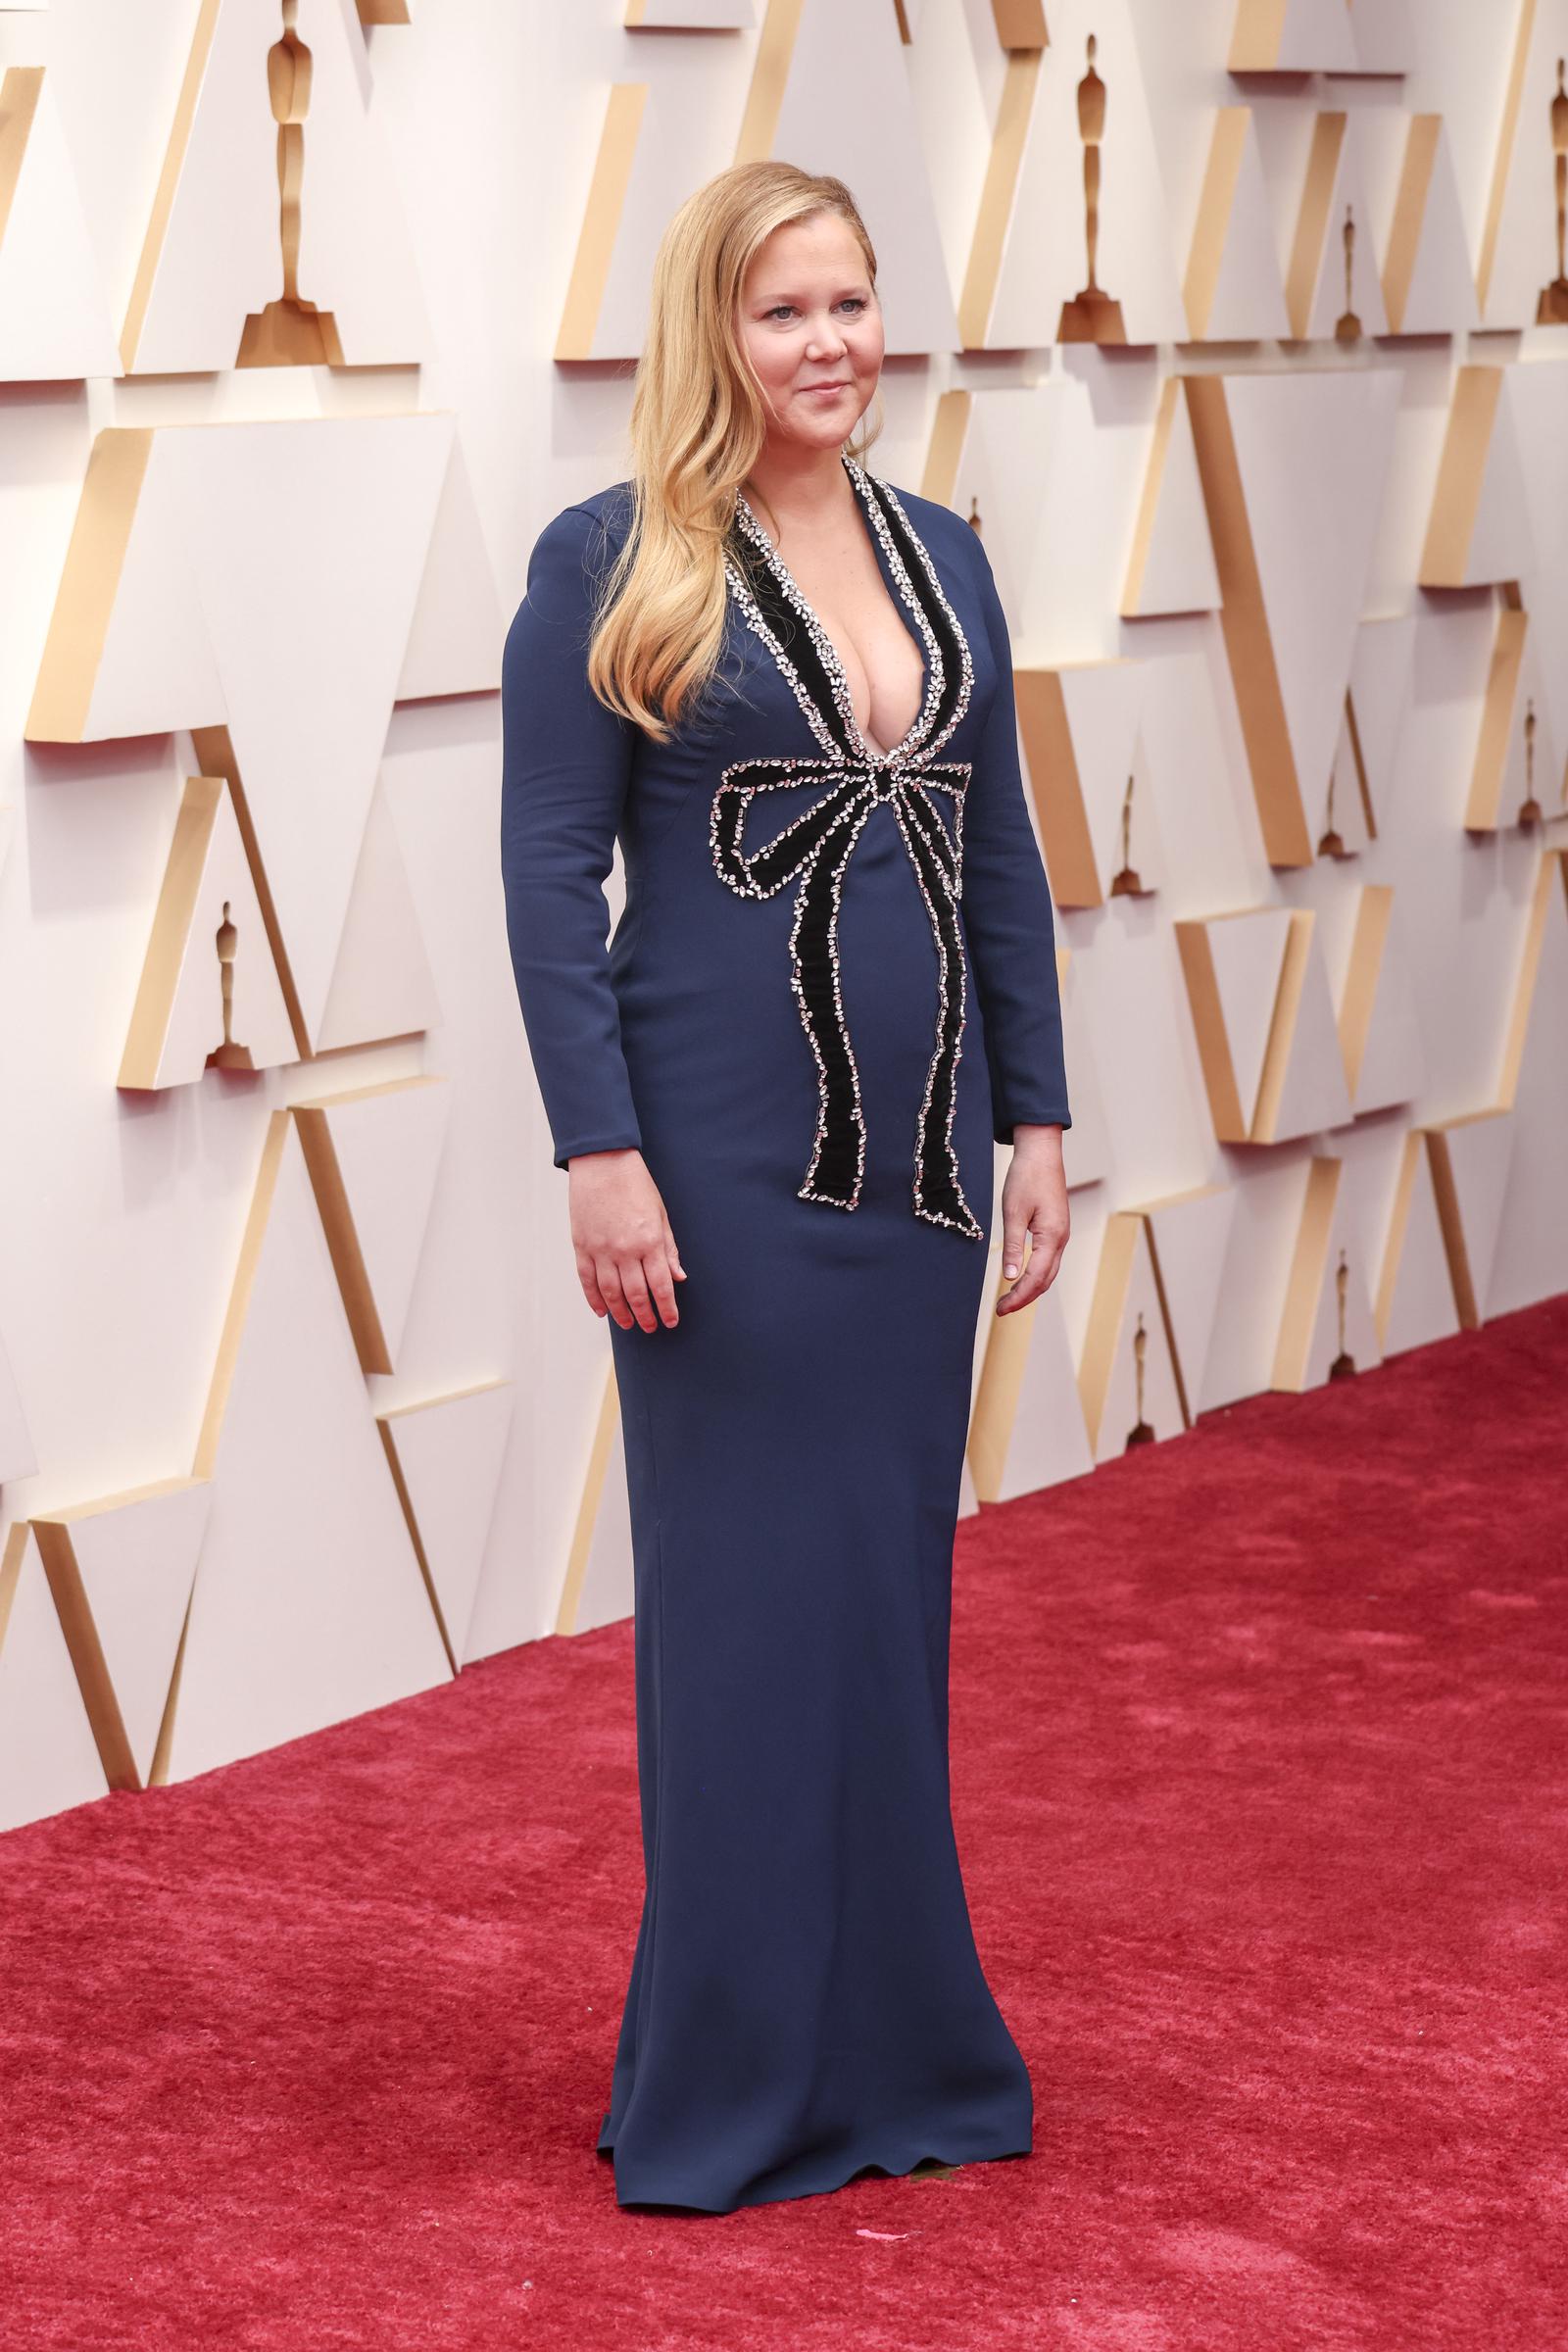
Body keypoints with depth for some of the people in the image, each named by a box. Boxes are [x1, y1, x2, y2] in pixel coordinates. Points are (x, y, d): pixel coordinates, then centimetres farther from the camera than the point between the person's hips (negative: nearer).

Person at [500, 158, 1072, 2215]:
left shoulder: (943, 555, 11)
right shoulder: (611, 562, -6)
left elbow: (1003, 859, 14)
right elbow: (549, 875, -9)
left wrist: (1034, 1117, 10)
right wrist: (599, 1154, -15)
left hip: (915, 1157, 5)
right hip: (730, 1159, -5)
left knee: (895, 1582, 11)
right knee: (754, 1596, 0)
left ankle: (894, 2049, 24)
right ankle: (742, 2083, 13)